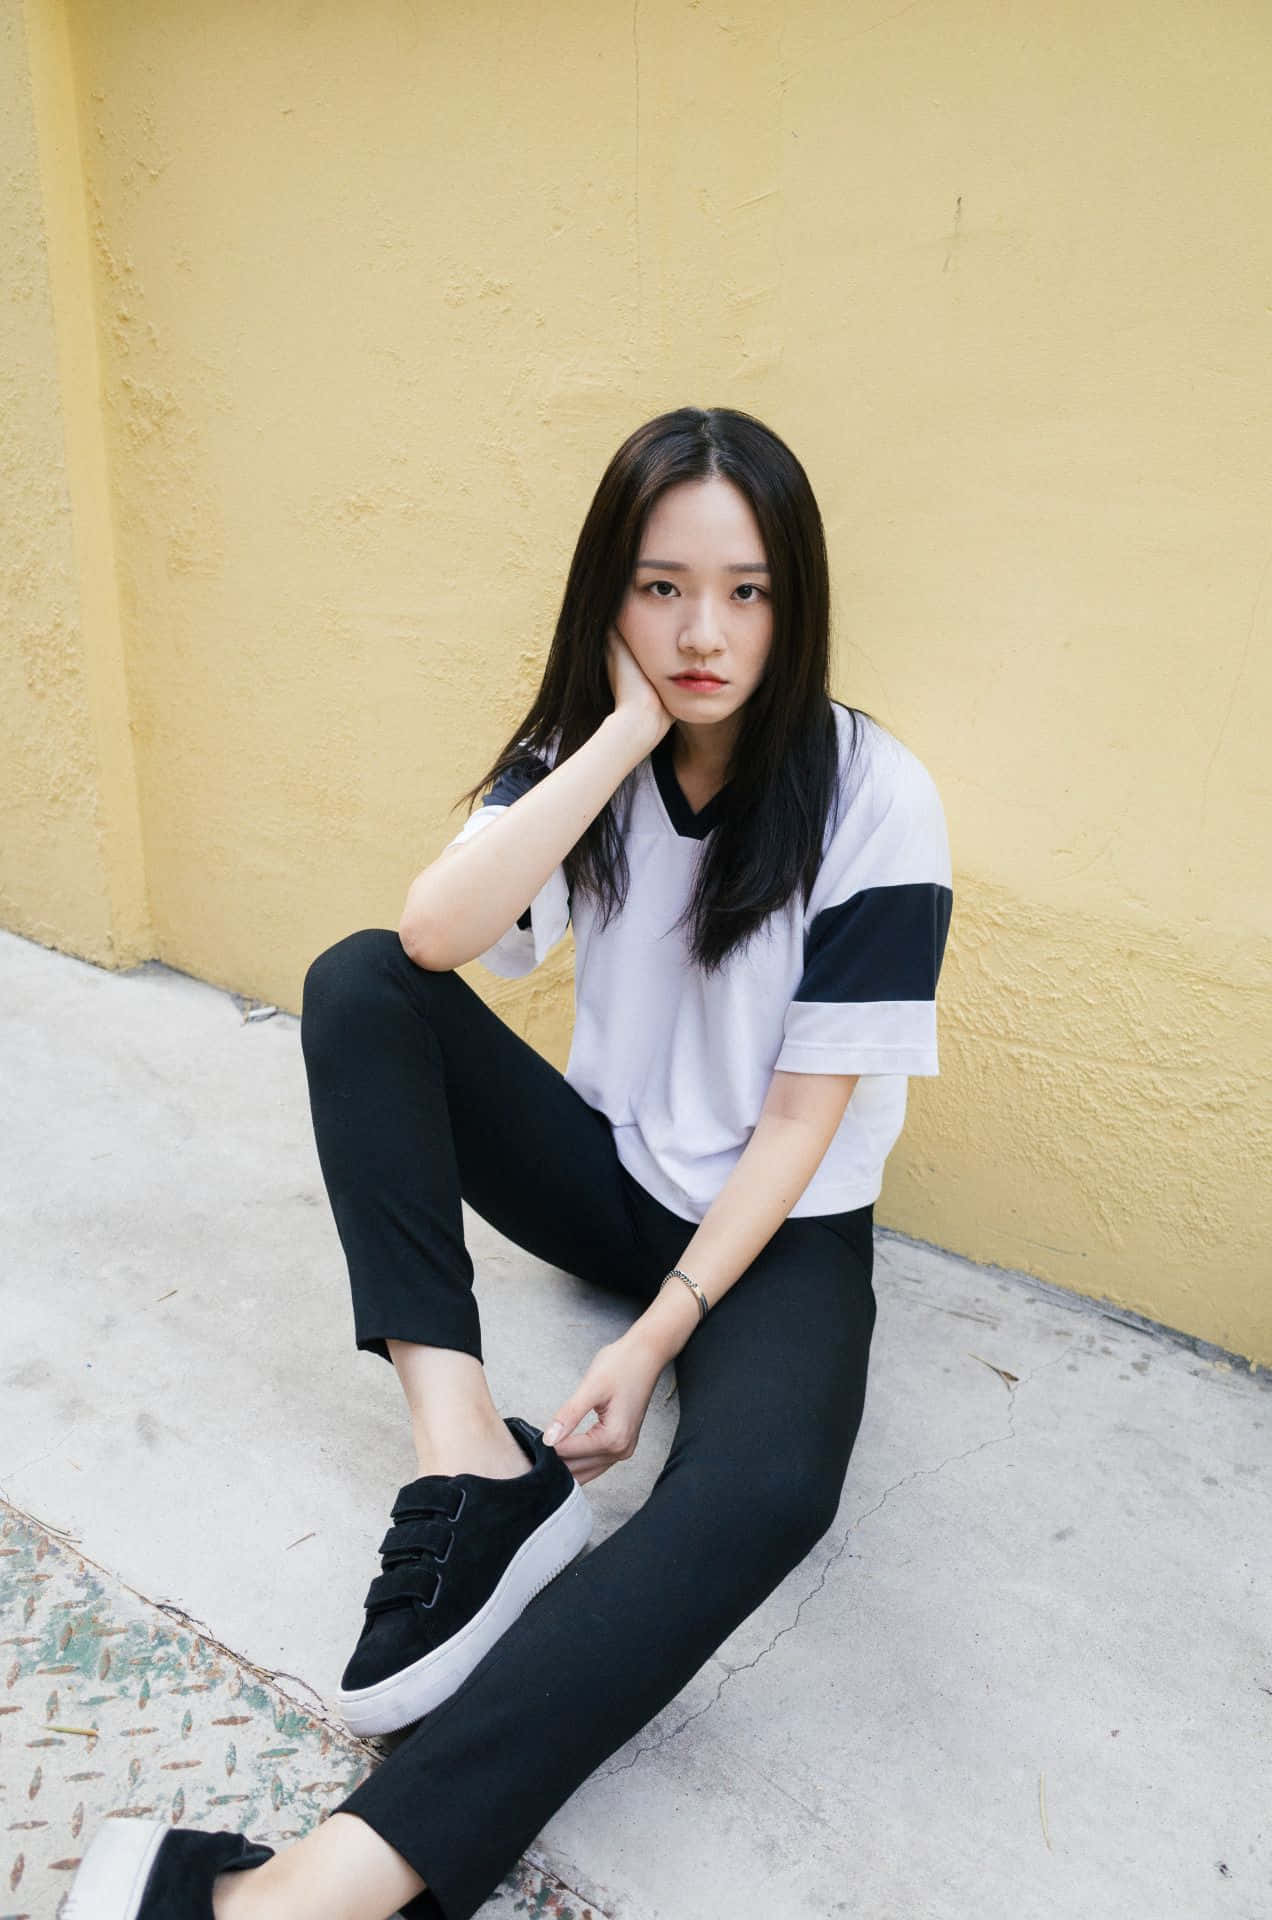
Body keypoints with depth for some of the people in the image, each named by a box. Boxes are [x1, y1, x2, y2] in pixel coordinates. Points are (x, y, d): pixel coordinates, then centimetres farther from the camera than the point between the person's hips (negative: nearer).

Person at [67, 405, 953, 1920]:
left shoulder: (874, 799, -15)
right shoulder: (581, 753, -4)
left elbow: (803, 1113, -15)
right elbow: (436, 932, -25)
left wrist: (655, 1341, -19)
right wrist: (629, 730, -25)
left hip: (775, 1226, -4)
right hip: (608, 1175, 4)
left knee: (763, 1484, -37)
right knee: (357, 984, -17)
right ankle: (472, 1468, -27)